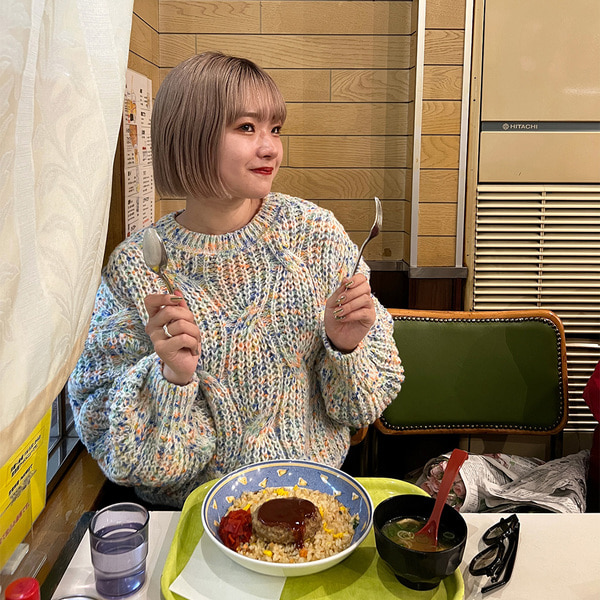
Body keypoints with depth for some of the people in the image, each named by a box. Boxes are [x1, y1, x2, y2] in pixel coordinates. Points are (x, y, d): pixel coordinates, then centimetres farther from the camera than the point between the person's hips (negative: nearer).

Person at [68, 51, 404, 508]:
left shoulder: (314, 231, -6)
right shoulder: (135, 268, -10)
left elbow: (361, 405, 0)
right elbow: (115, 447, -7)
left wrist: (346, 347, -19)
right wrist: (171, 378, -24)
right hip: (194, 505, 1)